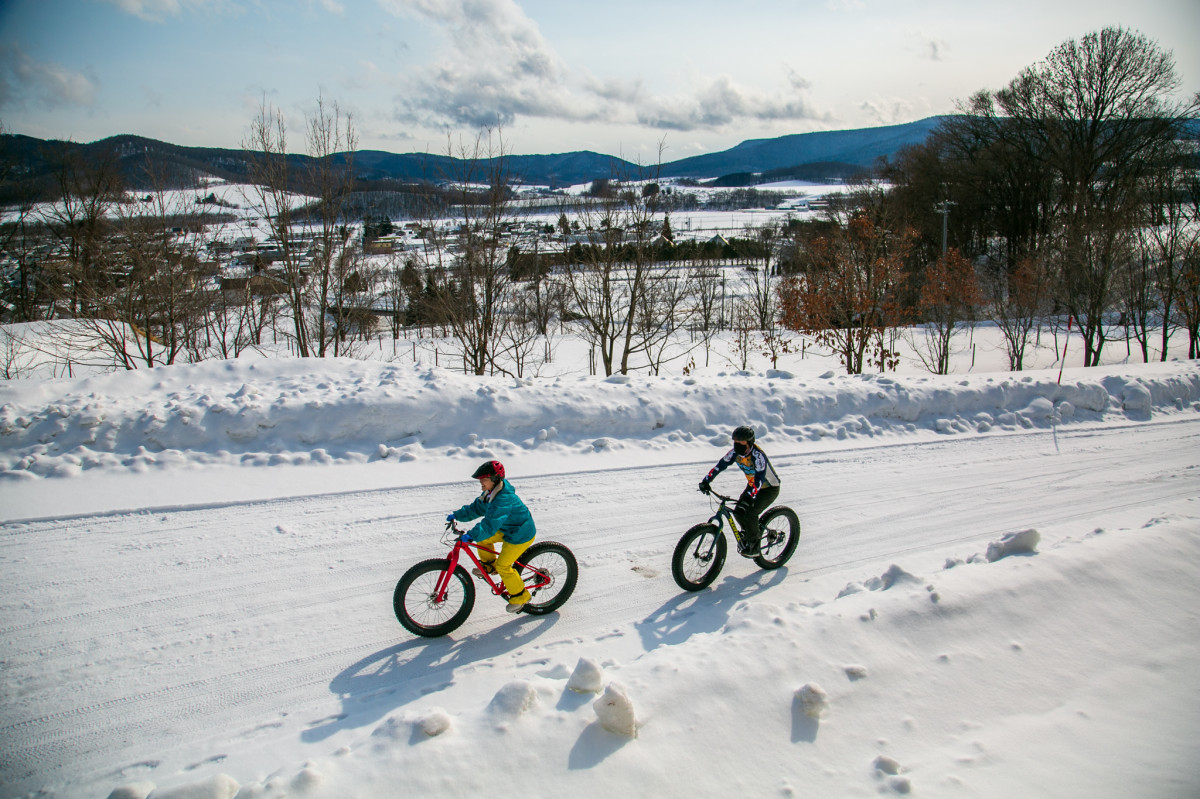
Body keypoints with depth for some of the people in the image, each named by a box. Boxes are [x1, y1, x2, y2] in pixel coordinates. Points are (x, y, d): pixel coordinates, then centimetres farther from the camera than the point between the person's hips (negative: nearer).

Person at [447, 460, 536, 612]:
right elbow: (476, 508, 10)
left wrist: (471, 535, -48)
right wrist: (457, 515, 3)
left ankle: (520, 595, 11)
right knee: (482, 539, 7)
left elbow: (491, 523, -41)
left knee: (503, 566, -7)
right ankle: (489, 564, 31)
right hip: (507, 529, 10)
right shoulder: (490, 493, -3)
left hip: (520, 535, -10)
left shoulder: (503, 499, -33)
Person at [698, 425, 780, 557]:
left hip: (770, 488, -7)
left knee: (750, 513, -21)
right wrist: (706, 480, -25)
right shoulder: (735, 452, -13)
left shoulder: (757, 454, -33)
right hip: (753, 485, 7)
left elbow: (759, 478, -42)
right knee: (739, 511, -5)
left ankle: (753, 546, -3)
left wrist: (749, 496, -53)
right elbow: (720, 465, -14)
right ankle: (749, 532, 24)